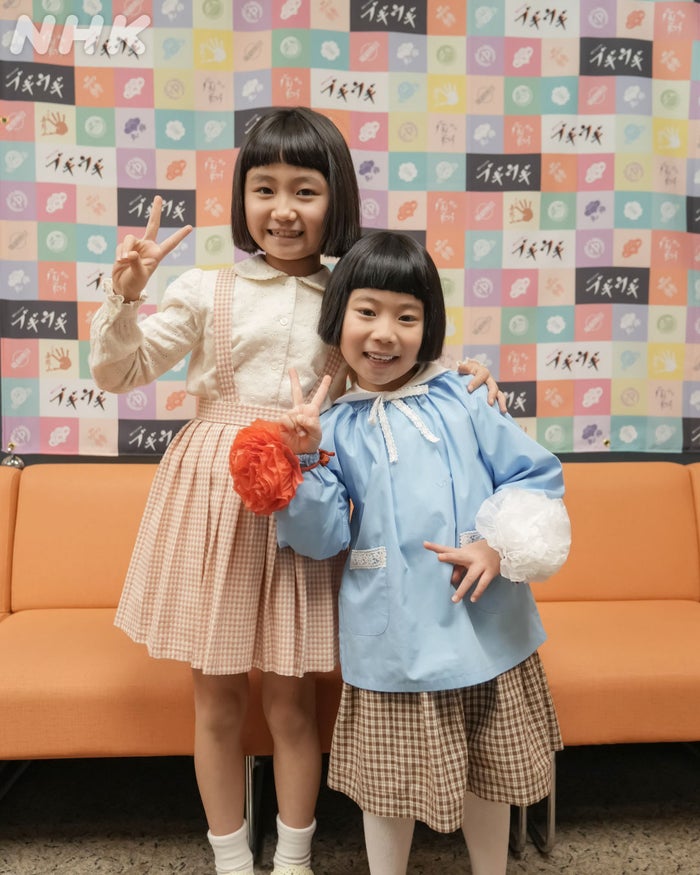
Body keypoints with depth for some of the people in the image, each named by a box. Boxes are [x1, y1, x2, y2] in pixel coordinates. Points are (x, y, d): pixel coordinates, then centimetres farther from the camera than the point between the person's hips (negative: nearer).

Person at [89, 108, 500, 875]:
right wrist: (125, 294, -13)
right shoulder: (206, 290, 0)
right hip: (213, 494, 0)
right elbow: (117, 373, 2)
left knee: (291, 696, 11)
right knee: (217, 696, 11)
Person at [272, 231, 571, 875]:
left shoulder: (459, 400, -1)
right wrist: (304, 461, -18)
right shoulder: (334, 428, -2)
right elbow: (322, 539, -6)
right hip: (392, 640, -1)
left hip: (487, 625, 2)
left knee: (488, 773, 20)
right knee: (391, 779, 15)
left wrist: (500, 546, -13)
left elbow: (537, 476, 0)